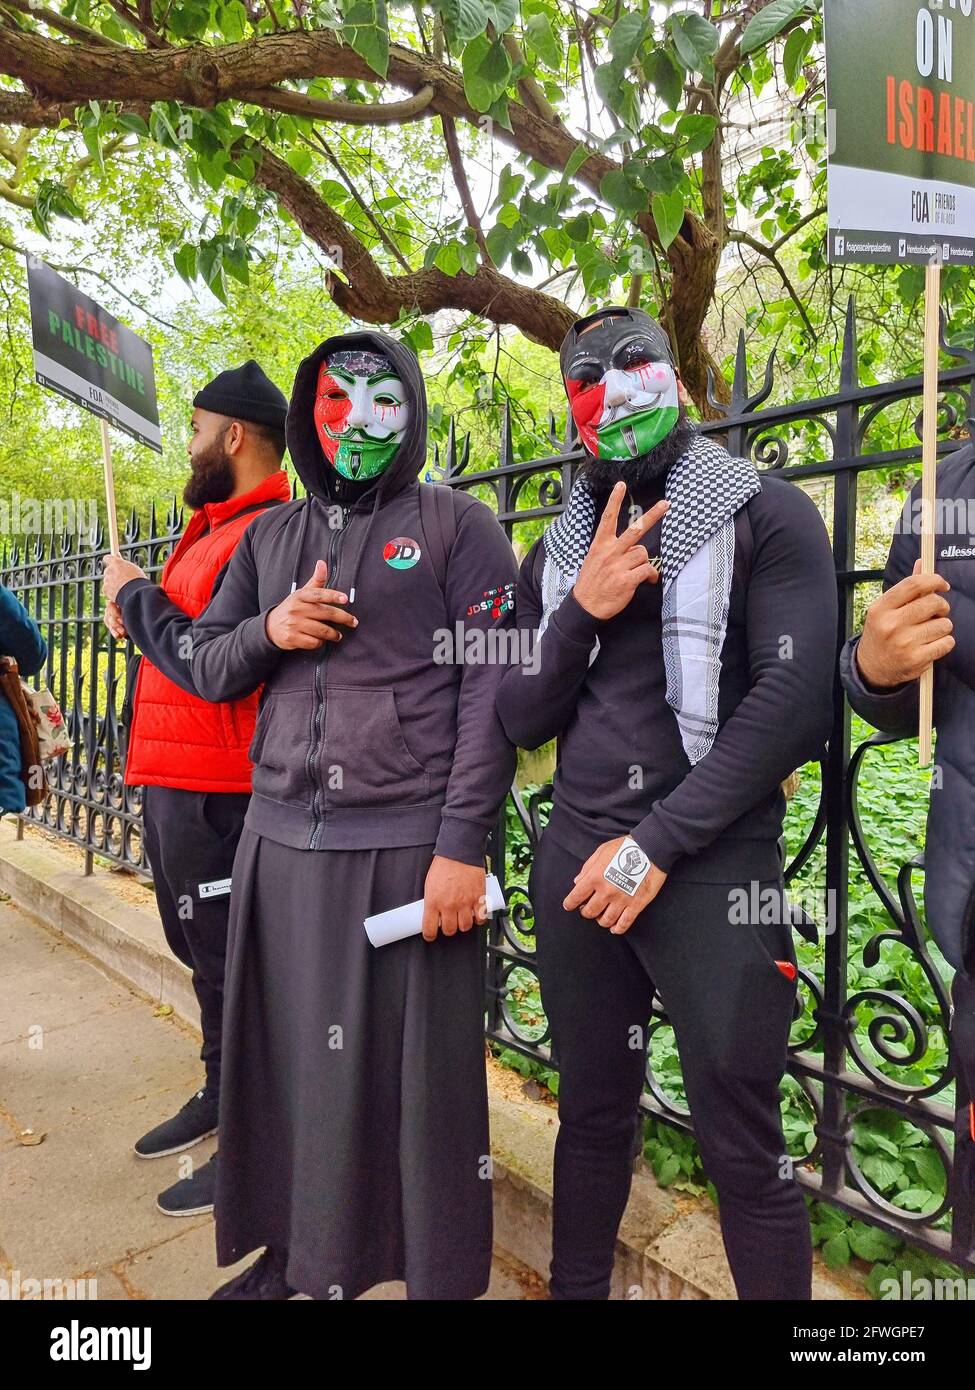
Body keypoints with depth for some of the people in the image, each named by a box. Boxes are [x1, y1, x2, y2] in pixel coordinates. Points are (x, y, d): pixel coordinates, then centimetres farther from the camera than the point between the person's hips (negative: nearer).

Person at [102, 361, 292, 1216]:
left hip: (216, 792, -10)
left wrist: (135, 594, -10)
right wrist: (138, 613, 2)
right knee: (201, 951, 20)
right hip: (171, 779, 10)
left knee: (230, 962, 3)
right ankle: (221, 1094, 39)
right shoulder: (217, 524, 15)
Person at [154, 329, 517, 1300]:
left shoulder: (457, 526, 2)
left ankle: (437, 1277, 27)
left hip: (408, 843, -4)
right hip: (280, 837, 5)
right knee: (284, 1054, 13)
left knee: (417, 1069, 5)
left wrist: (461, 846, -14)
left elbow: (491, 690, -6)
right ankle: (292, 1252, 36)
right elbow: (204, 666, 17)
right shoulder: (268, 538, 17)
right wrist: (269, 631, -6)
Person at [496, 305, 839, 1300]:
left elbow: (793, 703, -12)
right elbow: (521, 719, 6)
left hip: (713, 867, -4)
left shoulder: (767, 518, -2)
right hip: (574, 859, 5)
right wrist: (582, 612, -11)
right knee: (591, 1114, 18)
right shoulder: (554, 554, 12)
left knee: (743, 1152, 5)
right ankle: (576, 1288, 38)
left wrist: (658, 843, -14)